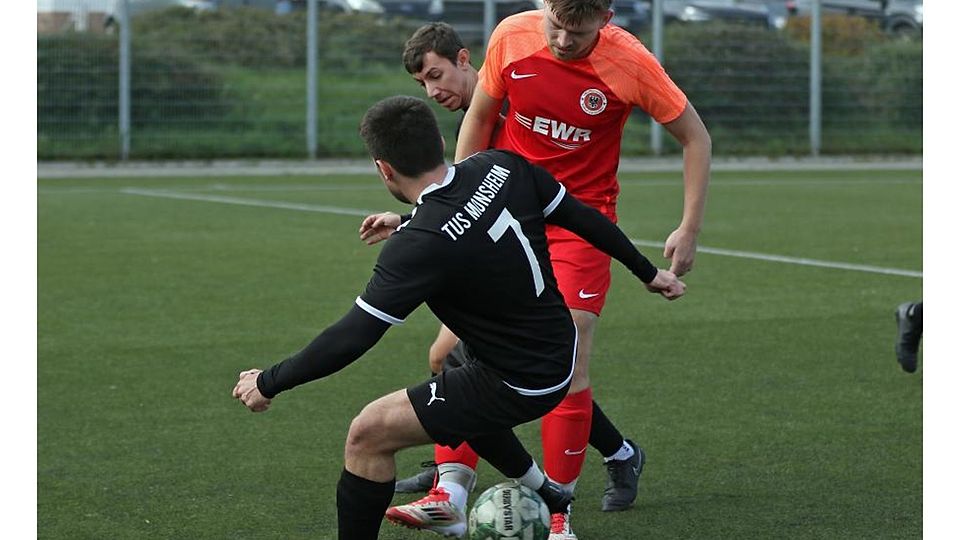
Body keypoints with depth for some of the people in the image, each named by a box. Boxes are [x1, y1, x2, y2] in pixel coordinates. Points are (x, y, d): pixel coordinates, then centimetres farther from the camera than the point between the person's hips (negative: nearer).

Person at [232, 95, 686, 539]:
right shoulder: (504, 167, -8)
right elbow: (584, 218, 3)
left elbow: (352, 338, -26)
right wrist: (647, 272, 19)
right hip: (558, 351, 8)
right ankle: (542, 493, 54)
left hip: (517, 387, -8)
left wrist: (268, 383, -14)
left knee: (368, 435, -5)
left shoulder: (419, 246, -27)